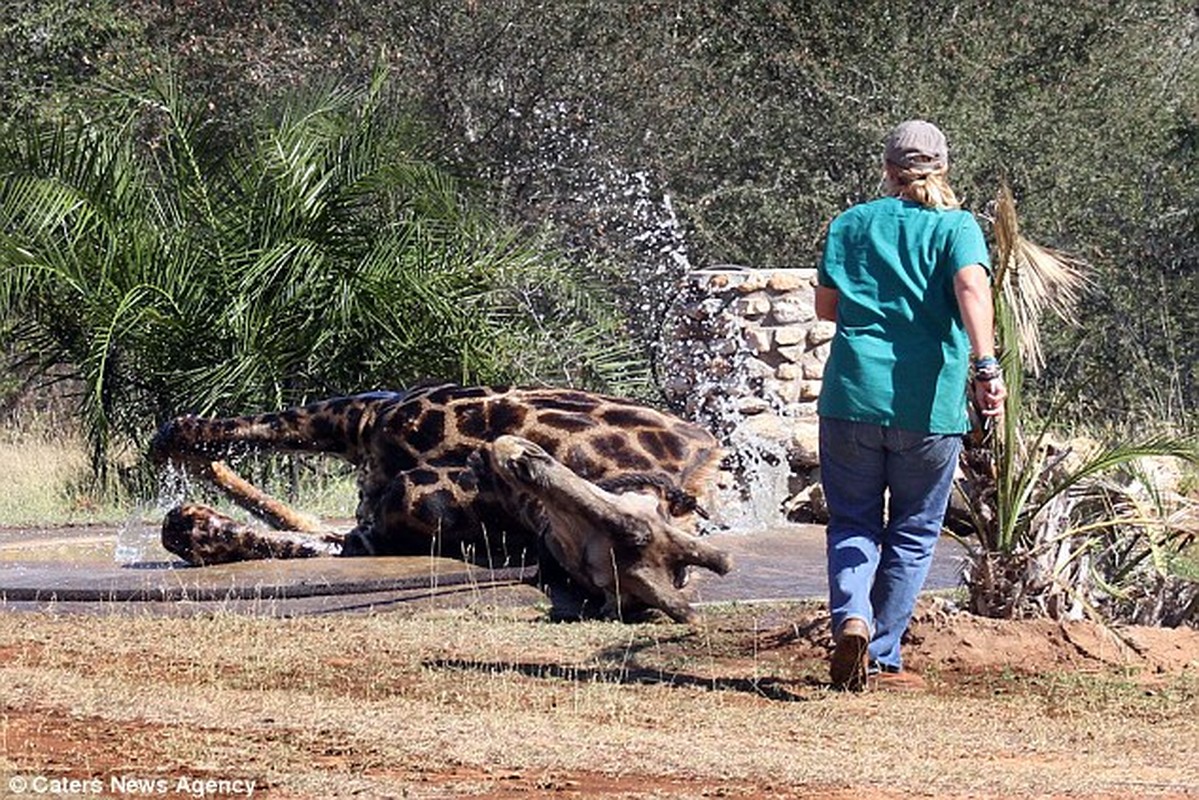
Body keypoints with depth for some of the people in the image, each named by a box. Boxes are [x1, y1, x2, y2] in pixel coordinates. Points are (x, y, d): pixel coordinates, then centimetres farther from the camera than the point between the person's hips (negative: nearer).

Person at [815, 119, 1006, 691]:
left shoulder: (850, 224, 10)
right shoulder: (955, 226, 1)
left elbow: (826, 306, 13)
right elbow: (972, 290, -17)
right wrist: (986, 365, -28)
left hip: (852, 396, 2)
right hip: (928, 407, -1)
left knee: (853, 522, 12)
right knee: (913, 532, 12)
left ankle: (851, 618, -15)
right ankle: (881, 658, 12)